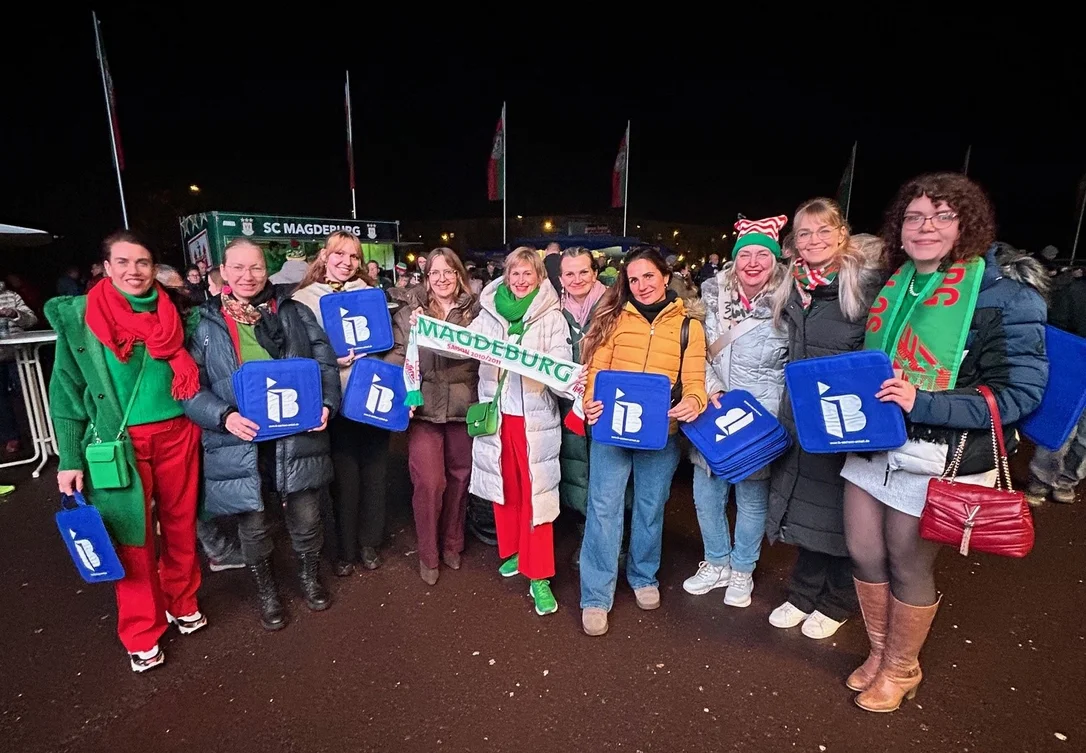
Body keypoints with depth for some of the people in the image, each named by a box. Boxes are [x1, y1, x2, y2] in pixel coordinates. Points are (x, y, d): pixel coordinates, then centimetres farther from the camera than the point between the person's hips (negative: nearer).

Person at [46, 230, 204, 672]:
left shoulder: (172, 313, 4)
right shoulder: (77, 317, -3)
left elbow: (192, 375, 12)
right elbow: (67, 391, -2)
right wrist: (70, 459, -4)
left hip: (177, 434, 3)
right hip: (120, 443, -2)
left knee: (181, 523, 13)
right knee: (134, 536, 6)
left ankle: (182, 602, 35)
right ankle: (141, 633, 23)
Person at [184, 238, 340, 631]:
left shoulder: (294, 312, 4)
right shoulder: (205, 323, 2)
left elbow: (326, 363, 4)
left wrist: (325, 403, -12)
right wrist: (224, 417, -17)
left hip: (295, 437, 1)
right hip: (239, 444, 0)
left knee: (306, 518, 10)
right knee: (253, 526, 14)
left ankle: (311, 576, 40)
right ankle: (266, 591, 41)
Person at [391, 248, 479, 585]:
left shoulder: (475, 311, 5)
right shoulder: (409, 313, 3)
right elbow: (398, 357, 0)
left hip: (464, 405, 2)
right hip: (425, 406, -1)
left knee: (459, 476, 12)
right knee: (428, 482, -2)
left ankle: (452, 544, 34)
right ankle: (428, 555, 20)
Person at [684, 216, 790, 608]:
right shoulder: (715, 298, 4)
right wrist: (709, 388, -7)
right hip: (713, 414, 3)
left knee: (752, 498, 9)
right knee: (706, 494, 10)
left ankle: (742, 570, 33)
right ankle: (716, 563, 33)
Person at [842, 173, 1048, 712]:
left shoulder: (1006, 290, -10)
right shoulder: (896, 283, 8)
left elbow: (1019, 392, -14)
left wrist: (922, 403, -25)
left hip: (939, 457, -6)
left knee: (908, 567, 10)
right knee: (863, 554, 13)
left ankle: (900, 669, 36)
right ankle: (879, 652, 38)